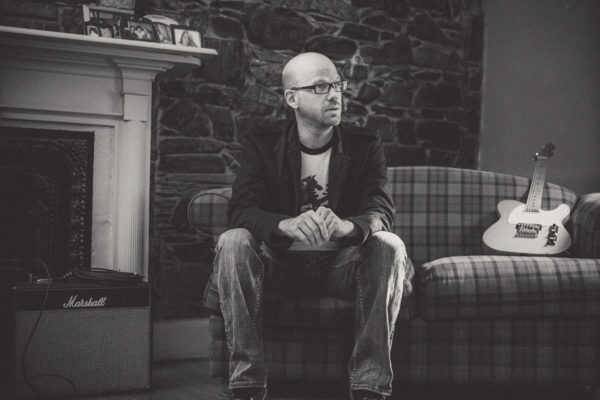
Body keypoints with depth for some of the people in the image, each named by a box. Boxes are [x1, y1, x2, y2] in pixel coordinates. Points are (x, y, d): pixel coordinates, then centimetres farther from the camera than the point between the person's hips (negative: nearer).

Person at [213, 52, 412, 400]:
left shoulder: (366, 146, 4)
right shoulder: (263, 146, 2)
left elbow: (382, 211, -11)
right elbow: (241, 211, -13)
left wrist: (346, 225, -36)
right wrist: (287, 225, -36)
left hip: (342, 264, 1)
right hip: (281, 263, 0)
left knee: (389, 245, -28)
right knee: (233, 242, -28)